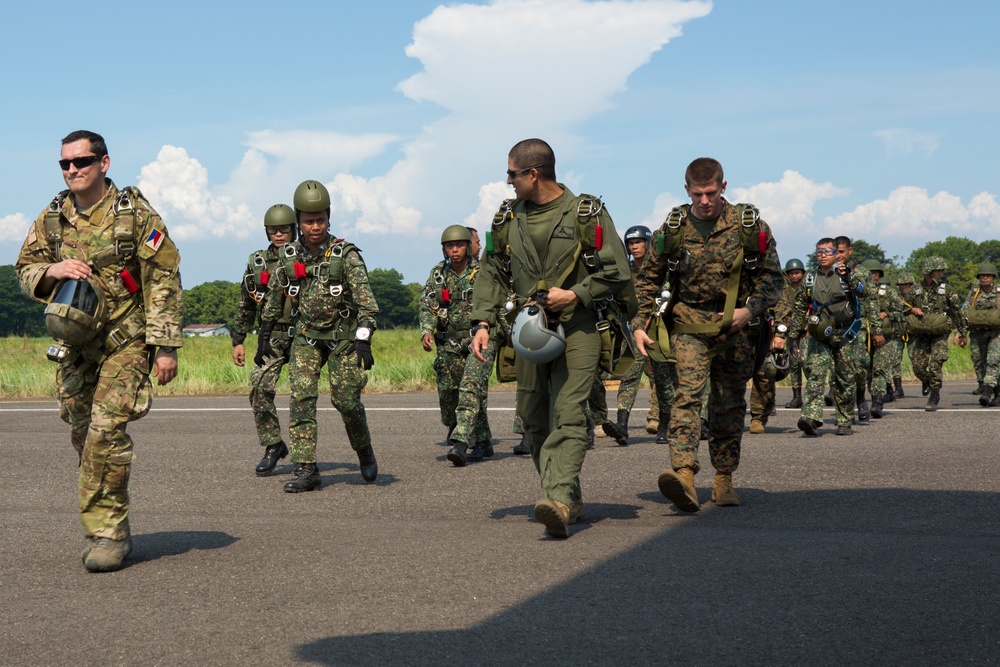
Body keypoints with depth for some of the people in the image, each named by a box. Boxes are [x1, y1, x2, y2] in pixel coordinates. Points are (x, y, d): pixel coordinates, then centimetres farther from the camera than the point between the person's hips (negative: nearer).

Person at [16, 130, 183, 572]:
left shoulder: (136, 215, -6)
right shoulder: (51, 219, 6)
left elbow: (164, 282, -6)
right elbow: (25, 271, 13)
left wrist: (166, 346, -10)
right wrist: (51, 271, -11)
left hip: (125, 341, -5)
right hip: (73, 343, 5)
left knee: (106, 430, -17)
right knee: (83, 437, 8)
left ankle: (108, 531, -8)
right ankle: (111, 530, 22)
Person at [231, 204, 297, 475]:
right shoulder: (256, 263, 10)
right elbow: (245, 306, 17)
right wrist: (238, 340, 14)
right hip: (272, 338, 2)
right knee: (260, 386, -14)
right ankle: (273, 446, -3)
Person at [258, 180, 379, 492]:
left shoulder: (345, 254, -12)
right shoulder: (290, 256, 2)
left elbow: (365, 299, -20)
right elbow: (274, 299, 15)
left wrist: (363, 340, -30)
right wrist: (264, 337, 15)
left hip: (343, 334, -3)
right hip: (306, 336, 3)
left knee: (346, 399, -5)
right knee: (301, 397, -10)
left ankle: (364, 450, 24)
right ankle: (306, 470, -9)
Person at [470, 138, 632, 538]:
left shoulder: (587, 214, -4)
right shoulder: (507, 219, 10)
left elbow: (617, 273, -2)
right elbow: (492, 275, 15)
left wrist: (575, 295, -13)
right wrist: (483, 322, 3)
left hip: (577, 328, -5)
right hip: (530, 330, 5)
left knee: (568, 413, -17)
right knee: (534, 419, 6)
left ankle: (558, 501, -29)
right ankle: (570, 496, 20)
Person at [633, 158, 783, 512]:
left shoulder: (750, 226, 0)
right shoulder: (673, 229, 1)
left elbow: (772, 276, 4)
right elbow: (648, 279, 10)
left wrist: (751, 310, -13)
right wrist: (641, 324, 1)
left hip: (734, 327, 1)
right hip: (688, 324, -1)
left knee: (730, 403, 8)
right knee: (688, 393, -18)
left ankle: (724, 479, 20)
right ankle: (683, 473, -31)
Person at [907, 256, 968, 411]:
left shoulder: (946, 290, 1)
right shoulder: (916, 290, 5)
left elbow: (957, 312, 6)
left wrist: (963, 333, 7)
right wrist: (913, 310, -7)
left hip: (940, 335, -2)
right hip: (921, 335, 2)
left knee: (934, 366, -15)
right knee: (918, 367, 1)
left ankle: (934, 397, -3)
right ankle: (926, 383, 34)